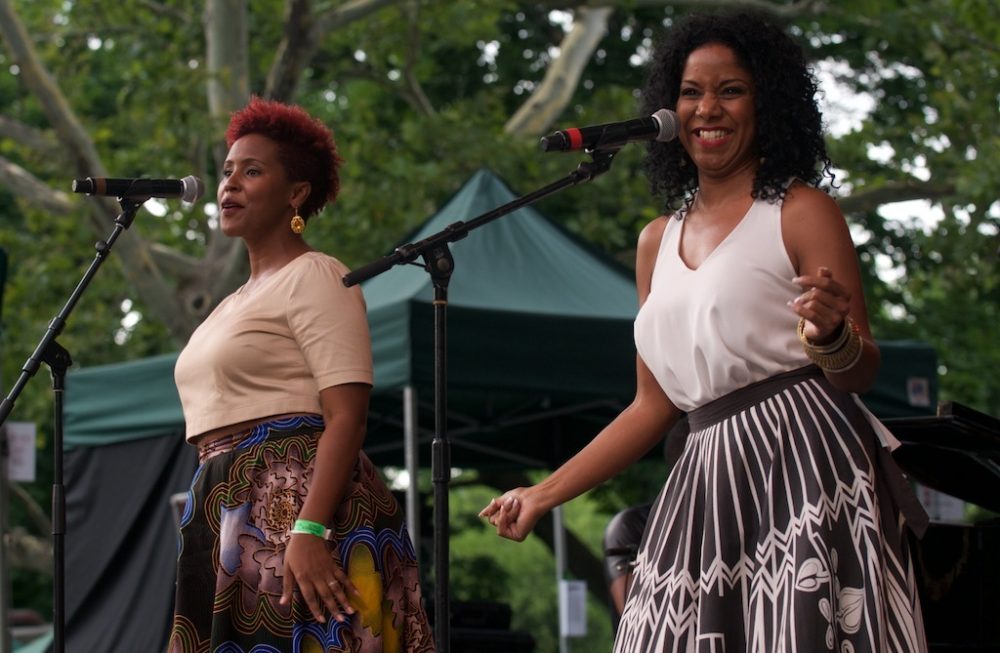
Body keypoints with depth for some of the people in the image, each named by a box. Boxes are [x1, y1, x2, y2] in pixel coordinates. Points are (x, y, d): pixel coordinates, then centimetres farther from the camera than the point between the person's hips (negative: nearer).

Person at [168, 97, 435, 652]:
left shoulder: (314, 277, -4)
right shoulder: (238, 302, 24)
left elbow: (347, 418, -15)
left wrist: (308, 532, -26)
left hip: (300, 500, -9)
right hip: (232, 520, 9)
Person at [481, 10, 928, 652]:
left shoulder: (801, 211, 2)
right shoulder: (658, 243, 18)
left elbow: (863, 370, -2)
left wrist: (830, 337, -25)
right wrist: (544, 494, 18)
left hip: (805, 456, -5)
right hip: (710, 475, 5)